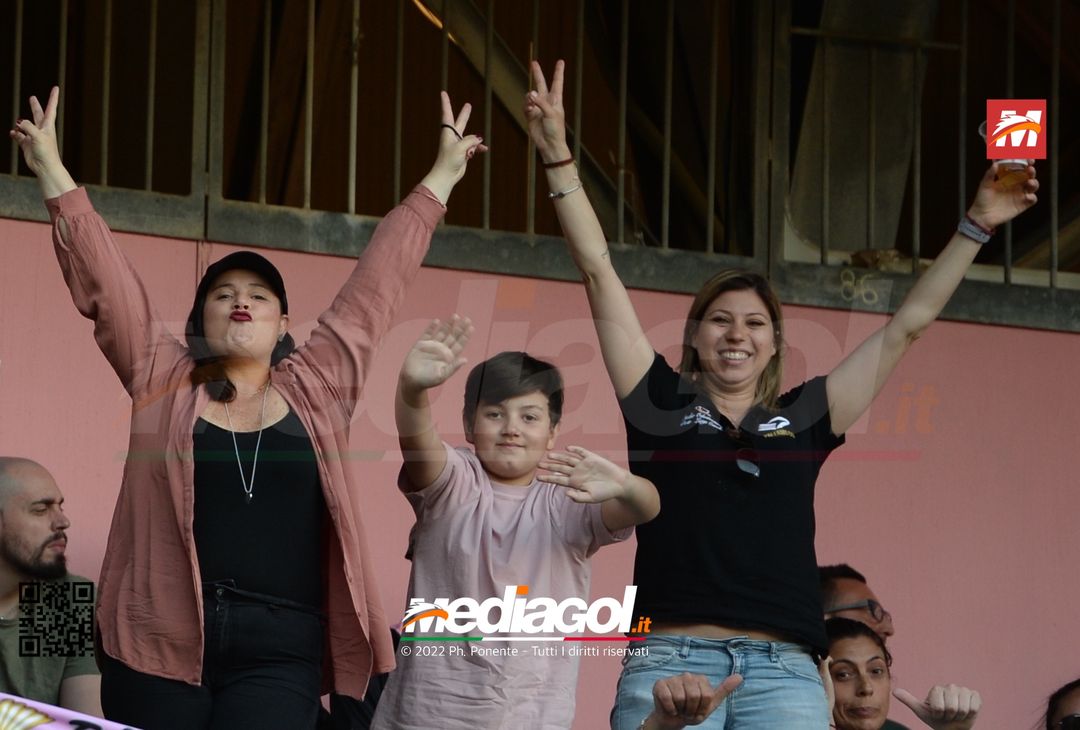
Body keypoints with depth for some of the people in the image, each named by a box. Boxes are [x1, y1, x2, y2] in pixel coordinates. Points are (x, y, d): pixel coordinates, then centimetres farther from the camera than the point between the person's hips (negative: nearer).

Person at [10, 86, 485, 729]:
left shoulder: (318, 386, 12)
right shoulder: (161, 381, 10)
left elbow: (377, 283, 16)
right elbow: (103, 280, 7)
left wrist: (441, 177, 21)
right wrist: (52, 171, 4)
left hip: (279, 654, 0)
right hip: (159, 644, 0)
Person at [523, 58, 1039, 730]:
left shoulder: (803, 420, 19)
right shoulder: (661, 403, 15)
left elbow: (907, 327, 23)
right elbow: (600, 273, 12)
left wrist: (977, 226, 23)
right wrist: (557, 155, 8)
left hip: (784, 672, 2)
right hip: (671, 658, -2)